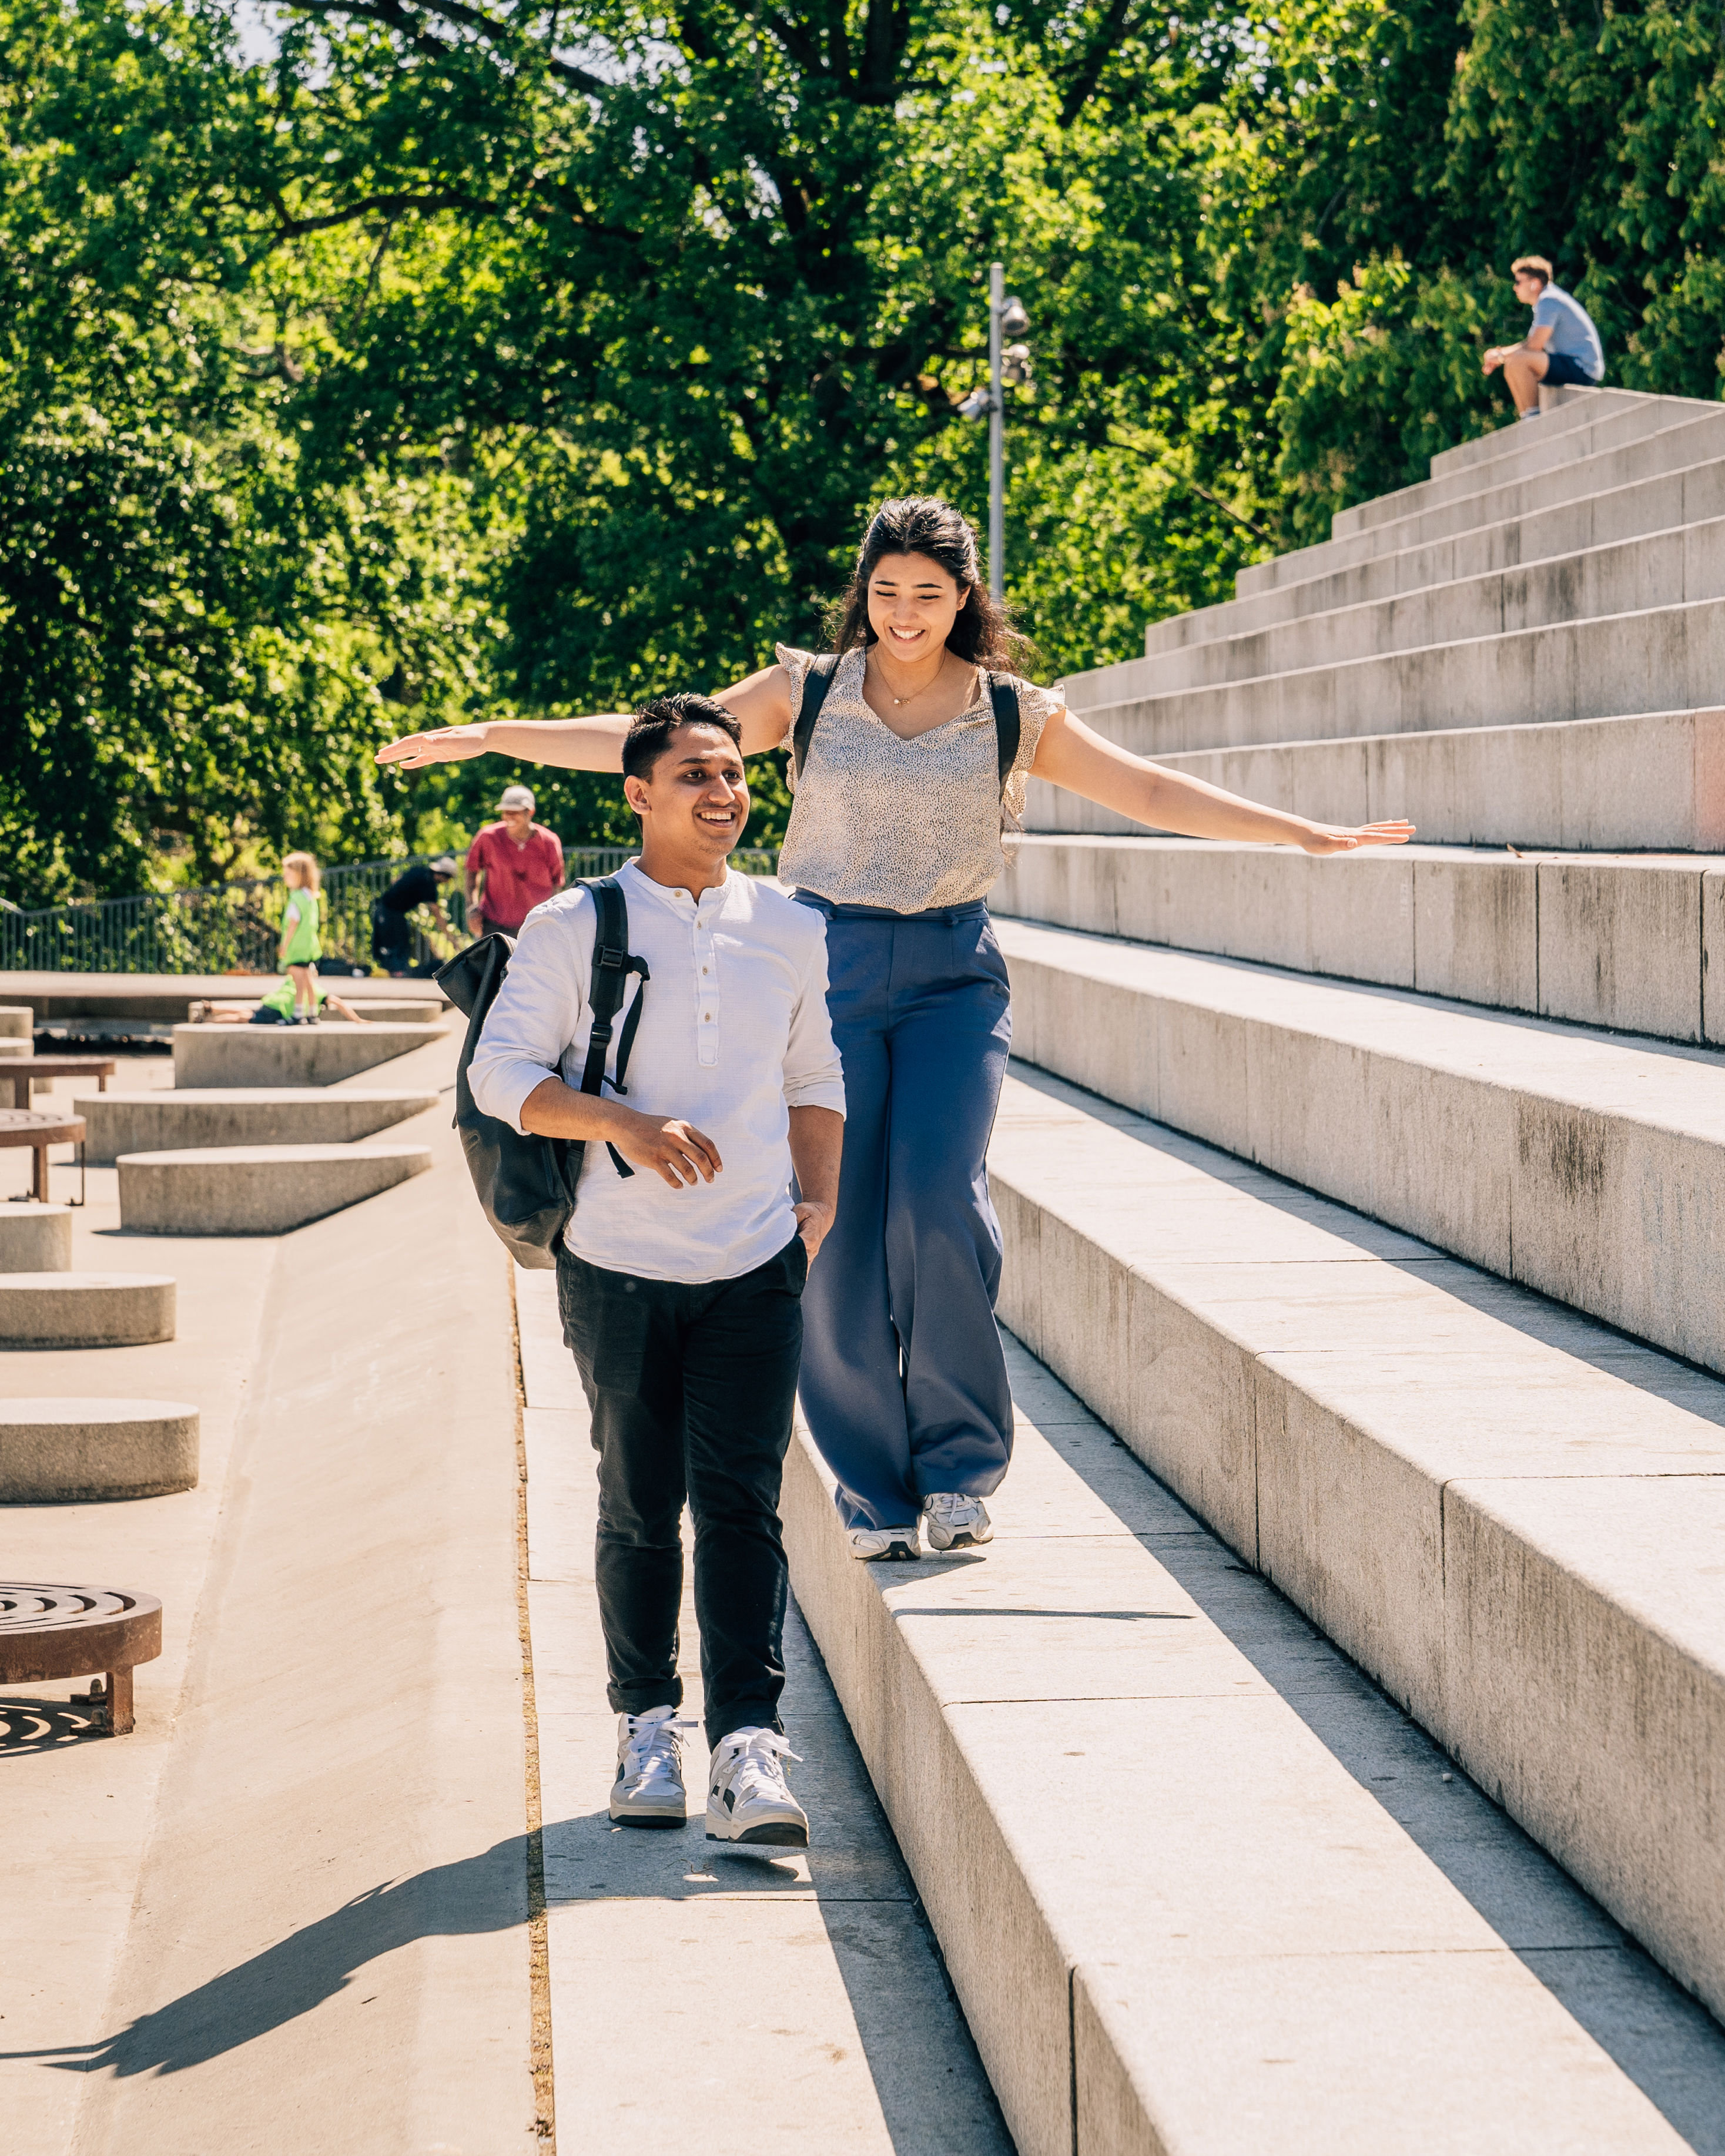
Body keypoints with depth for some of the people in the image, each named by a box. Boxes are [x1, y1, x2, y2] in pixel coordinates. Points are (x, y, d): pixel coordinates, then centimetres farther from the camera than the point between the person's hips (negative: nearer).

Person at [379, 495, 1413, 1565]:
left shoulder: (1015, 715, 7)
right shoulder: (807, 692, 7)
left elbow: (1153, 793, 11)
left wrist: (1308, 833, 7)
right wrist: (488, 737, 2)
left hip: (953, 976, 0)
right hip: (828, 968, 1)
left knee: (939, 1201, -18)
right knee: (840, 1226, -5)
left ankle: (960, 1461, -1)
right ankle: (877, 1488, 8)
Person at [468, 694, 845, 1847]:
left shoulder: (791, 929, 10)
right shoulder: (574, 927, -1)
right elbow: (501, 1072, -6)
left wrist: (820, 1200, 10)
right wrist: (625, 1124, -20)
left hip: (758, 1267, 1)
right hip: (620, 1267, -1)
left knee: (742, 1501, -8)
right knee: (640, 1506, 7)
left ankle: (749, 1748, -12)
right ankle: (647, 1724, 23)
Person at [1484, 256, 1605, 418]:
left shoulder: (1548, 301, -12)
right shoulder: (1545, 301, 20)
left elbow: (1535, 345, -20)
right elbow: (1531, 345, 22)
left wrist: (1502, 355, -8)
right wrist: (1500, 354, 7)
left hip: (1582, 367, -11)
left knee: (1516, 361, -26)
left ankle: (1533, 416, -19)